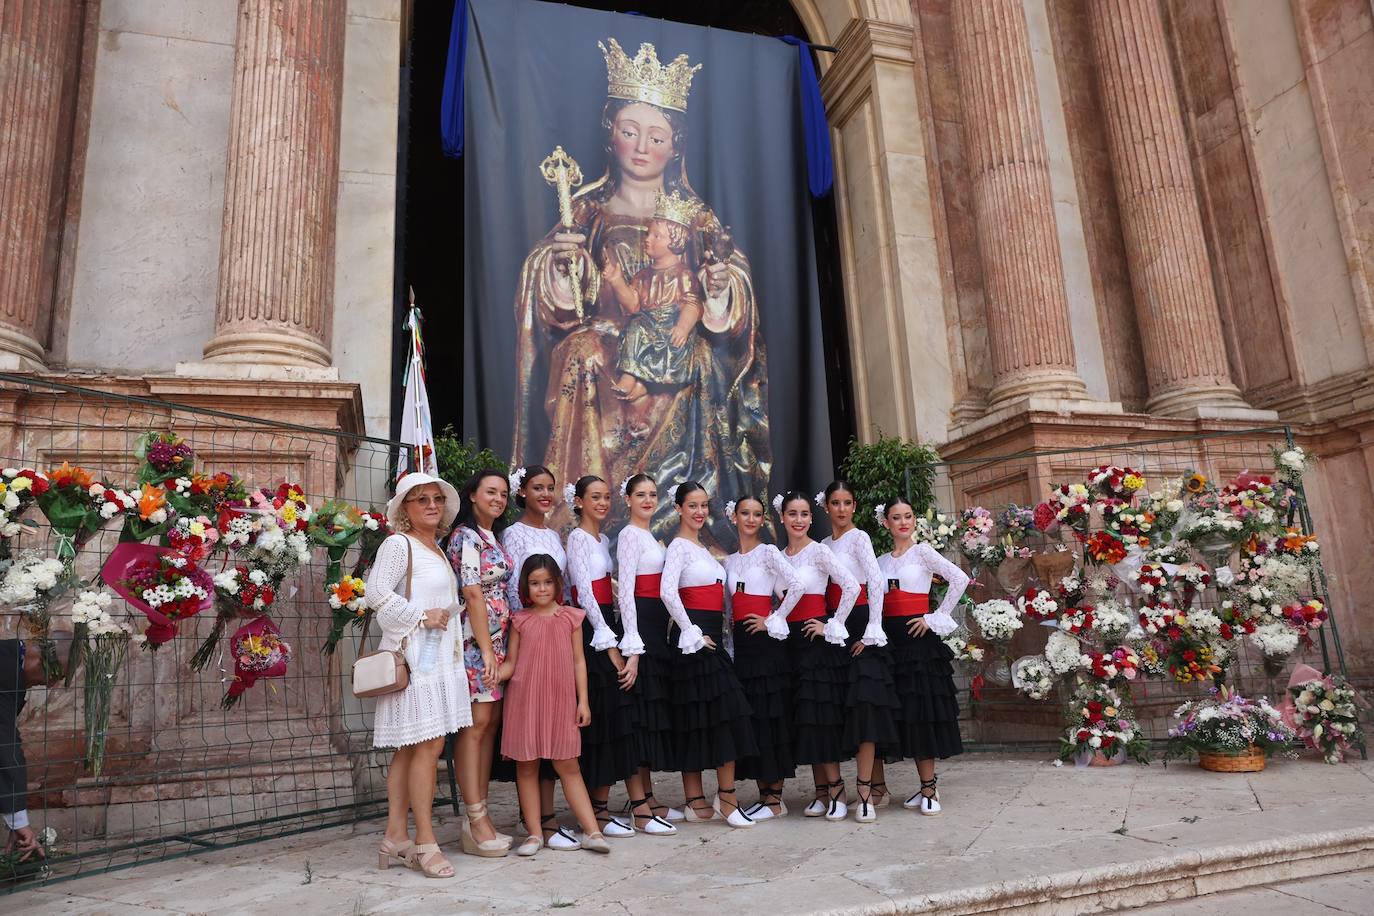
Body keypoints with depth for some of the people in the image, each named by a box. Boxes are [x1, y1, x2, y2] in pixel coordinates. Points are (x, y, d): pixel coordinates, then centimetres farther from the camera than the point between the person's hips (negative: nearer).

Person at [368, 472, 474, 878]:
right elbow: (377, 593, -18)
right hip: (414, 657, -8)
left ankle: (396, 839, 16)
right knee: (429, 744, -8)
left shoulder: (437, 549, 18)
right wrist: (421, 617, -15)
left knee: (409, 748, 10)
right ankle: (425, 841, 0)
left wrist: (451, 621, 12)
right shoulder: (398, 544, -8)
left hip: (439, 658, 8)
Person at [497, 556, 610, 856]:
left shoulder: (571, 617, 5)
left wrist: (583, 701, 2)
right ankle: (534, 833, 18)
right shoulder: (520, 620, 4)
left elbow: (578, 661, 6)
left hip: (561, 701, 0)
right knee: (526, 766, 6)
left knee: (568, 765, 3)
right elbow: (511, 662, 4)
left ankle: (592, 831, 7)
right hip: (525, 699, 1)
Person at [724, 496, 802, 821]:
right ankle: (763, 793, 17)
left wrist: (772, 621, -13)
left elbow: (797, 587, -16)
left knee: (770, 715, -4)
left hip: (765, 641, -6)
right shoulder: (730, 561, 15)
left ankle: (775, 797, 4)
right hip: (741, 642, 6)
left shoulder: (768, 552, -3)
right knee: (749, 716, 7)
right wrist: (731, 628, 5)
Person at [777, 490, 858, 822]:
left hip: (817, 639, -6)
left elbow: (851, 586, -16)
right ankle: (822, 791, 15)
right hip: (791, 640, 6)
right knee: (803, 716, 7)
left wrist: (832, 627, -13)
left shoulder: (819, 551, -7)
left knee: (821, 714, -7)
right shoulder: (778, 556, 11)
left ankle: (836, 788, 4)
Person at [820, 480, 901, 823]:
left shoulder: (859, 537, -2)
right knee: (847, 705, 6)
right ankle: (877, 785, 17)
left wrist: (872, 630, -15)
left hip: (860, 624, -6)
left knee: (863, 703, -11)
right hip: (835, 627, 6)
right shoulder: (823, 544, 15)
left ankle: (864, 794, -10)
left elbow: (876, 581, -11)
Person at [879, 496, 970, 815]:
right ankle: (928, 786, 16)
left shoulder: (922, 551, -1)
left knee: (922, 710, -6)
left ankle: (929, 789, 0)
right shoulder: (881, 561, 14)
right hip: (890, 638, 5)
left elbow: (960, 579, -12)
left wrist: (935, 618, -11)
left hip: (918, 637, -5)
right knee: (905, 712, 6)